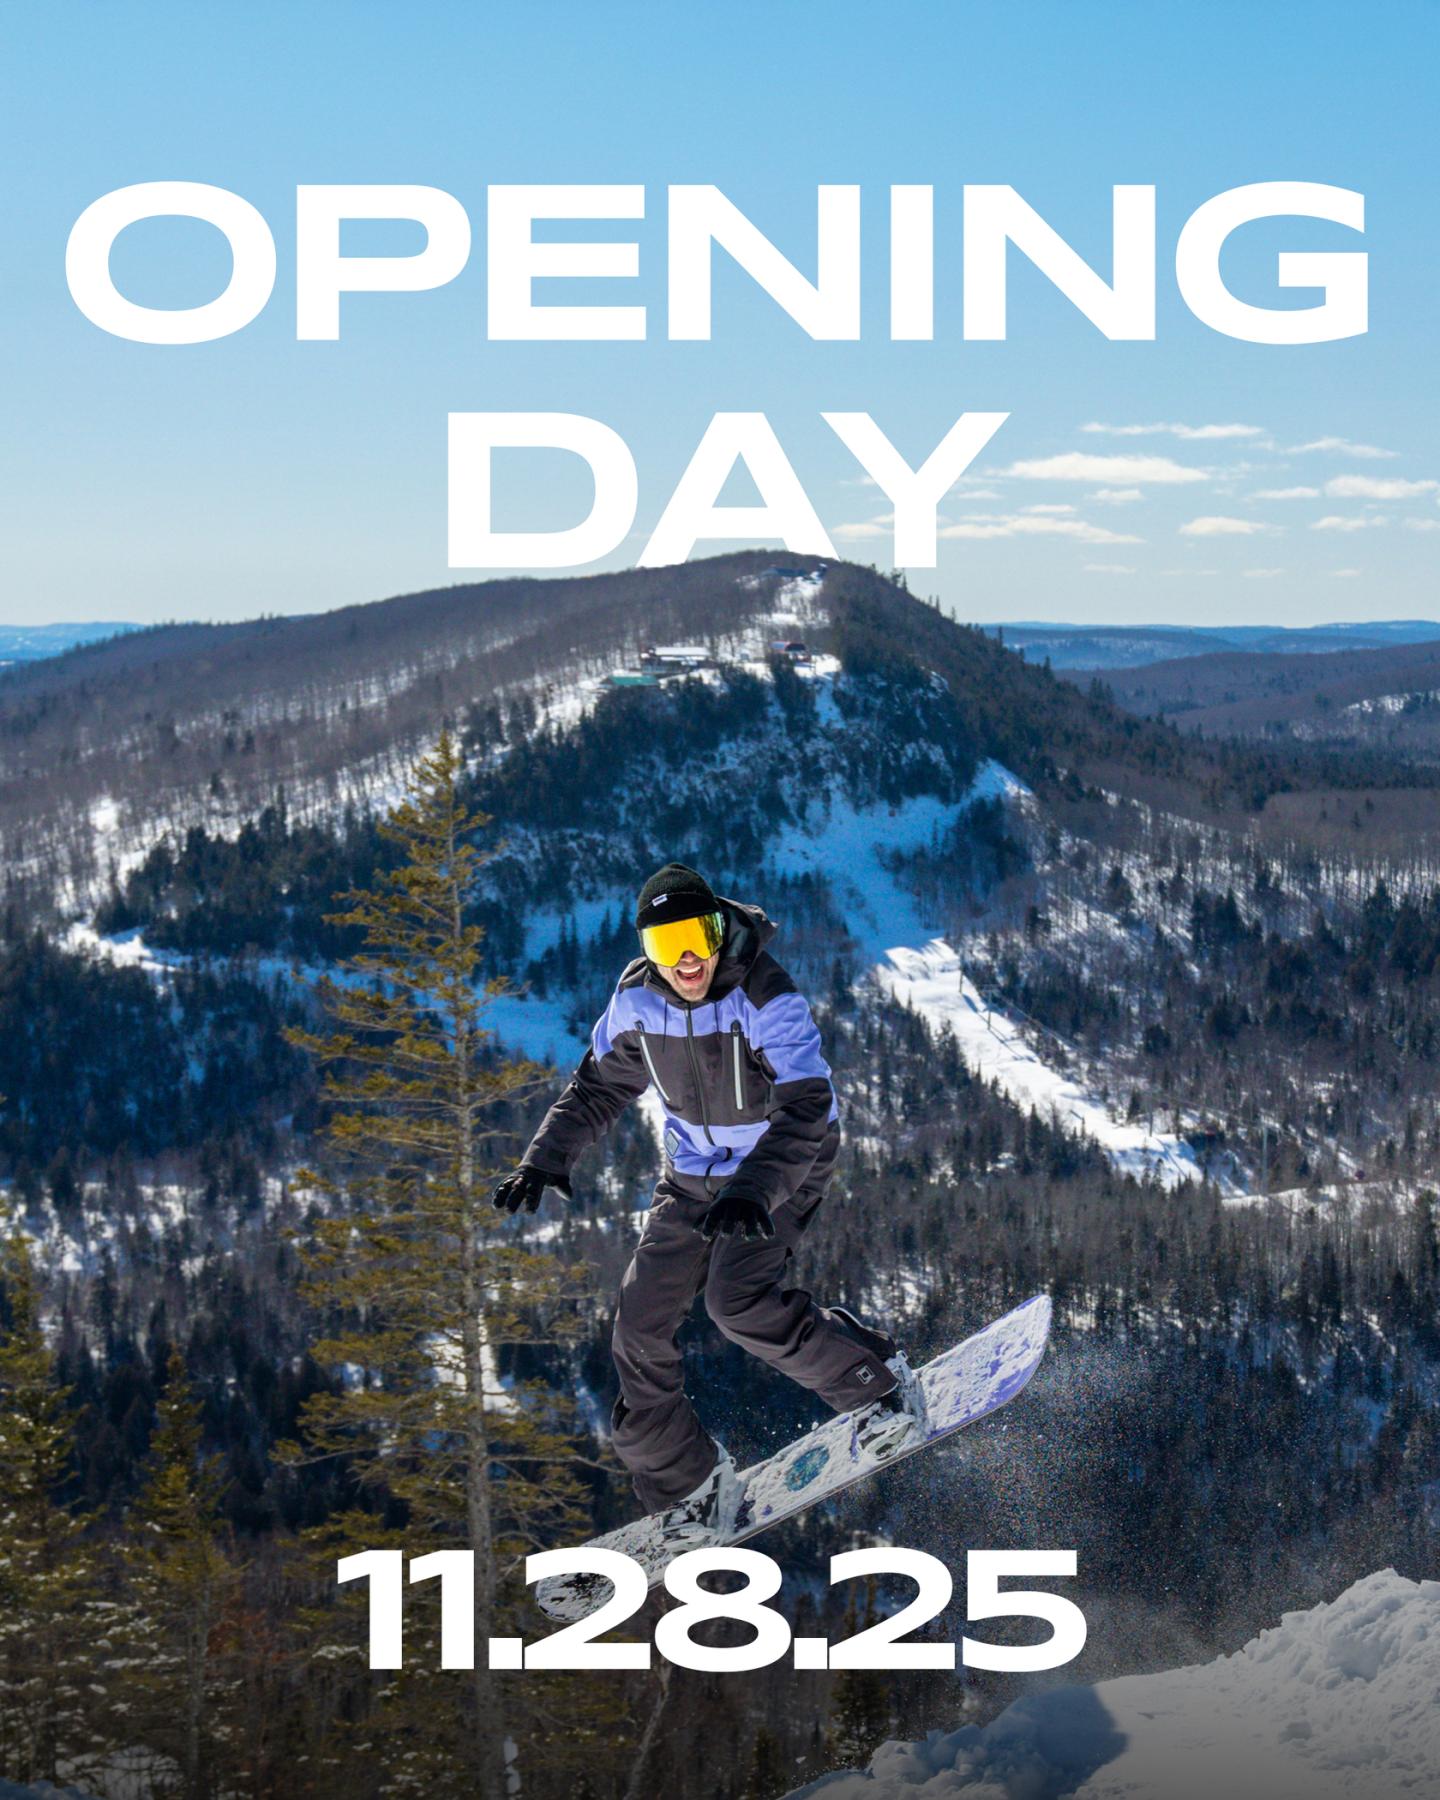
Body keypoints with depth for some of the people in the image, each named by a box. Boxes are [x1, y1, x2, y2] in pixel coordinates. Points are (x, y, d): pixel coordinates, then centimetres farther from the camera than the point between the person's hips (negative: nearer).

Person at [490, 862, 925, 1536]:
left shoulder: (766, 999, -29)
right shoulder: (637, 999, -11)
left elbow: (805, 1111, -37)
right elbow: (599, 1086, 6)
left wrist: (751, 1192, -52)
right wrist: (546, 1158, -8)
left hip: (783, 1166, -6)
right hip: (692, 1171, 6)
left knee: (737, 1299, -27)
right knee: (640, 1327, -1)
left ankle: (876, 1383, -5)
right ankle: (688, 1492, 15)